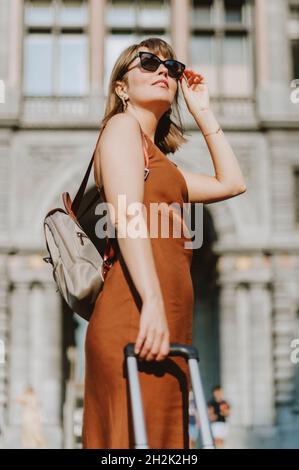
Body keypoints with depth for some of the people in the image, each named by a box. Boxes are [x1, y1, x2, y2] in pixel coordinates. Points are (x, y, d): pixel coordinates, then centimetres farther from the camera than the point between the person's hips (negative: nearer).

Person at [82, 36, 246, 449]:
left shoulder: (159, 162, 29)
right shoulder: (123, 126, 5)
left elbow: (231, 183, 34)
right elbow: (127, 215, -12)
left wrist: (203, 111, 32)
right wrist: (153, 300, -24)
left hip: (166, 330, 9)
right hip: (138, 323, -9)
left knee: (161, 439, 7)